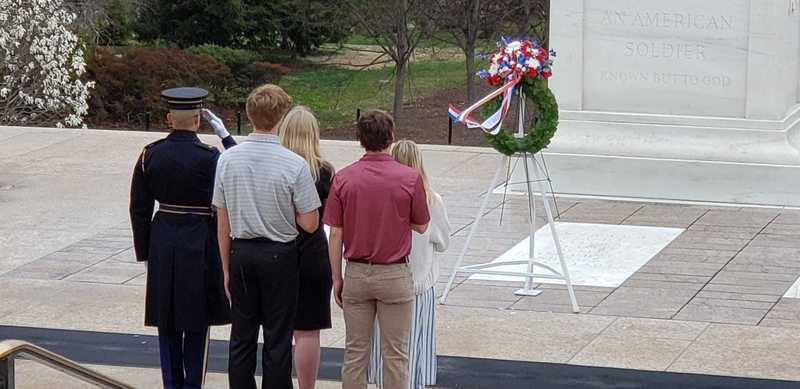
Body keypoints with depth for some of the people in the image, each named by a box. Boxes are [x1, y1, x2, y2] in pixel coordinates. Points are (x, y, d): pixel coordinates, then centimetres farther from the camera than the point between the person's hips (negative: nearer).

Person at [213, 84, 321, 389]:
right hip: (279, 255, -3)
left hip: (241, 252, 4)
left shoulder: (227, 160, -3)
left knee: (242, 337, 10)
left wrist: (227, 268, 13)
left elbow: (223, 222, 4)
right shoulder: (294, 165, -15)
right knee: (277, 340, 3)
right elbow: (309, 224, -10)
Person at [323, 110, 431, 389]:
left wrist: (337, 279, 5)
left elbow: (335, 234, -3)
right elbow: (421, 226, 2)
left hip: (356, 274, 2)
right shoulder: (410, 178, -9)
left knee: (355, 352, 9)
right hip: (395, 274, -2)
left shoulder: (343, 178, -5)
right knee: (395, 354, 5)